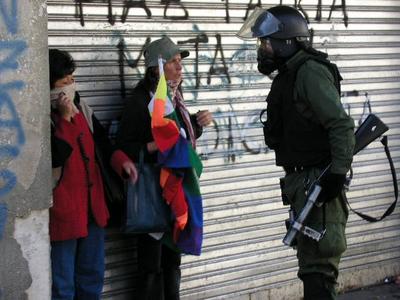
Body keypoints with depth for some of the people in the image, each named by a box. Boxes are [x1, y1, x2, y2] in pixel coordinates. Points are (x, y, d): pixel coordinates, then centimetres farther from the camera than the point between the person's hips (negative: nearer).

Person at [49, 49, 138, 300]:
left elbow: (101, 137, 17)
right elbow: (55, 157, -25)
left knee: (92, 277, 18)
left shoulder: (80, 105, 6)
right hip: (63, 210, -7)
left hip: (93, 204, 7)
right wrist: (65, 118, -25)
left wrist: (121, 160, 0)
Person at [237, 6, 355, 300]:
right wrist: (294, 179, 17)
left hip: (318, 182, -10)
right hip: (301, 181, 10)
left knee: (318, 262, -8)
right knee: (309, 257, 17)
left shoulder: (310, 71, -14)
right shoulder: (287, 75, 16)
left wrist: (337, 173, -23)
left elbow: (341, 125, -20)